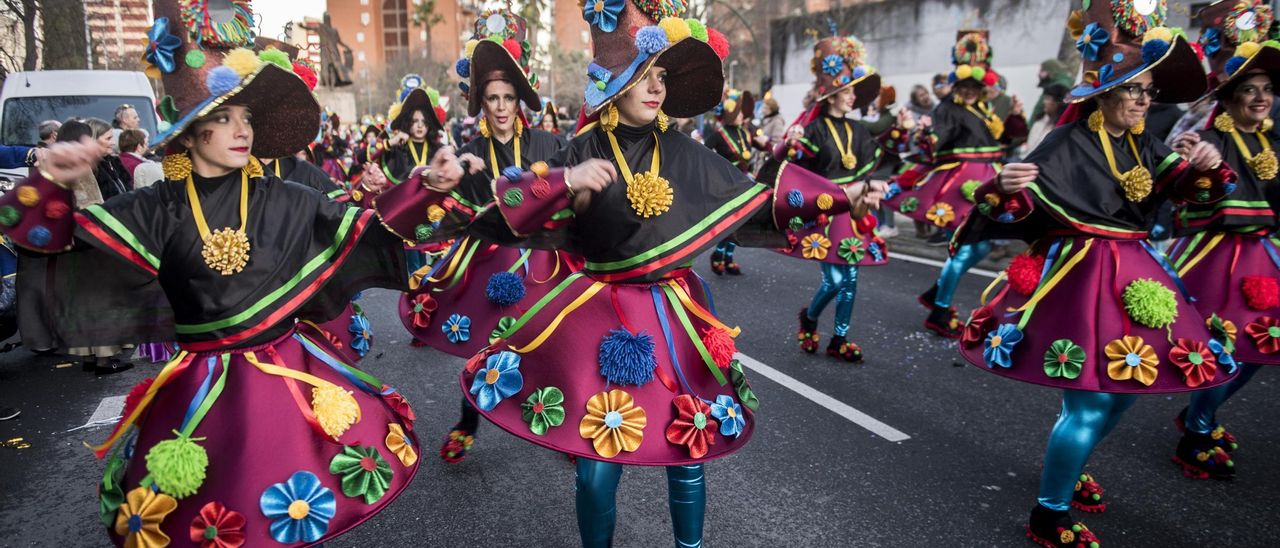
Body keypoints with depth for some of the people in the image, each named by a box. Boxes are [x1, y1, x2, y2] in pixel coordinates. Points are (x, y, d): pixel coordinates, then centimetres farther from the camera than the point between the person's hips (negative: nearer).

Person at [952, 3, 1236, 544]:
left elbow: (1182, 188, 16)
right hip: (1080, 277, -9)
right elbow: (1023, 206, -21)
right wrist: (1007, 187, -43)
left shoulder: (1143, 145, 10)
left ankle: (1065, 470, 42)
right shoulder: (1068, 143, -14)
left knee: (1124, 389, 18)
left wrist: (1205, 167, -5)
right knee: (1090, 402, -8)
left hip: (1133, 274, 9)